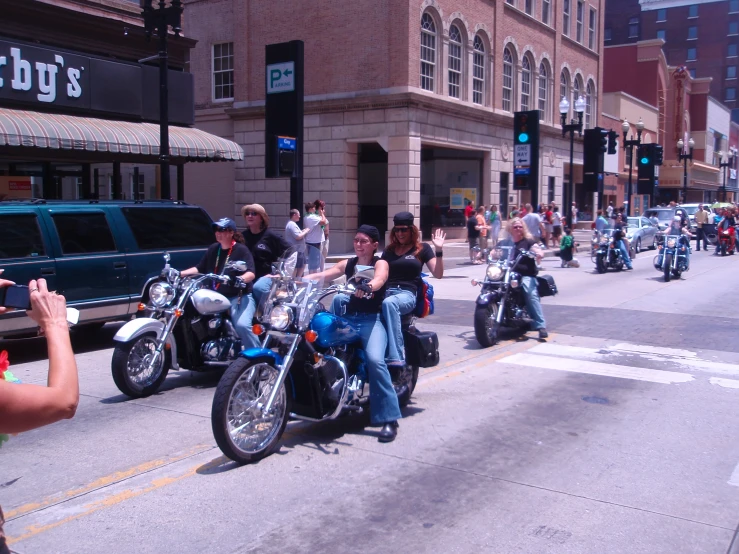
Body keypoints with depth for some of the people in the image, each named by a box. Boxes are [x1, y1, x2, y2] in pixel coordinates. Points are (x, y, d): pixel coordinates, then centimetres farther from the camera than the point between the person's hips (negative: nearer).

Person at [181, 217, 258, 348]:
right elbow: (199, 268, 18)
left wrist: (241, 279, -38)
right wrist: (180, 273, 4)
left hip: (240, 296, -7)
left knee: (242, 325, -31)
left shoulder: (241, 250, -4)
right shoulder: (213, 249, 14)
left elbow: (251, 273, -16)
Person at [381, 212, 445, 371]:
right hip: (387, 292, 3)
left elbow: (438, 274, 6)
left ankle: (396, 356, -46)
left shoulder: (422, 249, 14)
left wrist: (439, 250, -4)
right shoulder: (389, 250, 24)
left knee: (389, 303, -40)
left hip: (407, 294, -3)